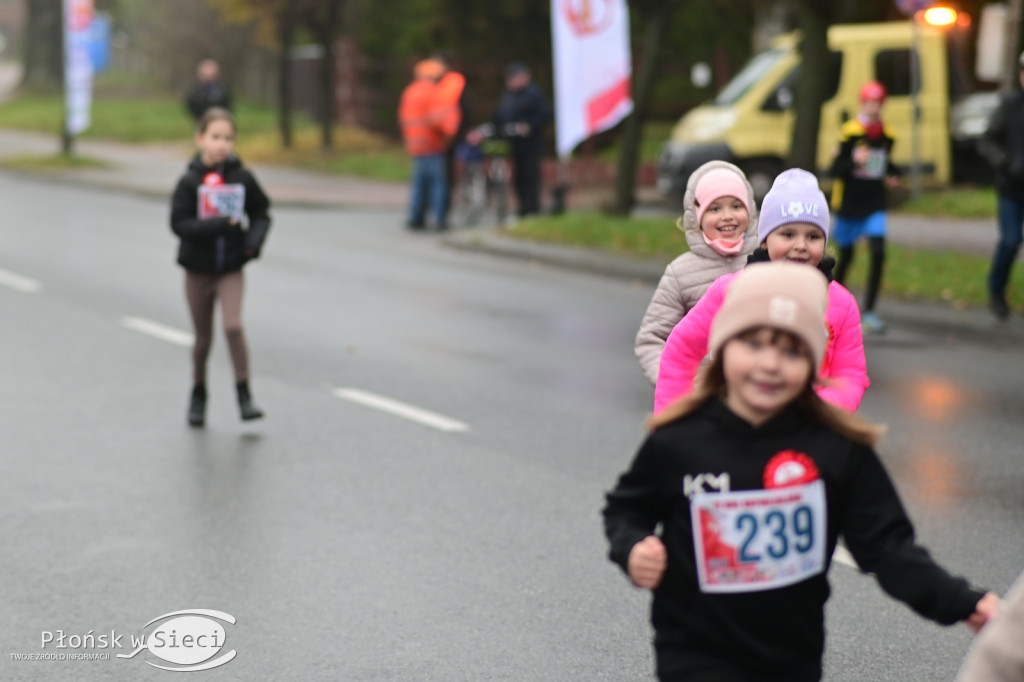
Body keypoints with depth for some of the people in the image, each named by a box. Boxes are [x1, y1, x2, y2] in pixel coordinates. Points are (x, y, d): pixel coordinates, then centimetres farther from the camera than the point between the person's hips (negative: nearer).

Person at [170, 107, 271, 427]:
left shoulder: (243, 178, -4)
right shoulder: (190, 181, -9)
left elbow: (261, 212, 9)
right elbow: (179, 223, -16)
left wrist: (255, 238, -9)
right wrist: (220, 226, -26)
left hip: (231, 268, 0)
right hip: (198, 268, 0)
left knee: (234, 326, -18)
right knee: (203, 336, 11)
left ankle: (244, 394, -6)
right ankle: (198, 394, 31)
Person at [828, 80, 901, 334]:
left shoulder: (887, 135, 4)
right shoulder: (850, 132, -10)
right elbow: (835, 169, -10)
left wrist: (893, 175, 3)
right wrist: (854, 161, -28)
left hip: (874, 204, 3)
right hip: (849, 202, -3)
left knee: (878, 253, -14)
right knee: (846, 255, 10)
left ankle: (869, 311, -9)